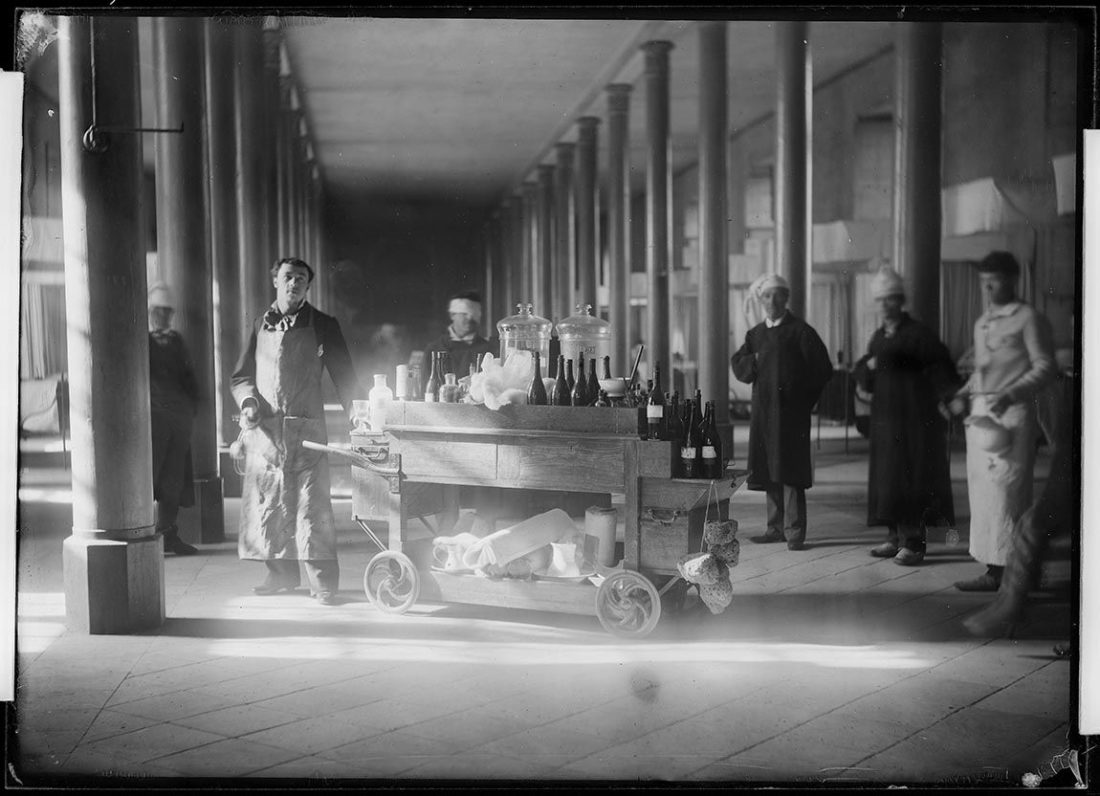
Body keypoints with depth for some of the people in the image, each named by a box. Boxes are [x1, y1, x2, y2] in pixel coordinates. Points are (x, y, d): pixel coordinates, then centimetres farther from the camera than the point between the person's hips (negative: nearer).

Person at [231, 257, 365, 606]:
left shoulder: (322, 326, 6)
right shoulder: (261, 326, 15)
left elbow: (344, 377, 4)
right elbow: (241, 376, 18)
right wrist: (248, 402, -3)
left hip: (306, 428, -3)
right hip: (264, 430, 3)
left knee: (312, 506, -7)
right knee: (267, 504, 6)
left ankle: (323, 583, -2)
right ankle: (282, 574, 19)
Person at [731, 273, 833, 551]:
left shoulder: (801, 331, -1)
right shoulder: (755, 334, 16)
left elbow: (821, 368, -3)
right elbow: (737, 363, 10)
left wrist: (803, 398, -2)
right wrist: (755, 360, -8)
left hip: (791, 411, -5)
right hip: (763, 410, 5)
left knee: (790, 471, -7)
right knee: (768, 471, 7)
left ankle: (794, 533, -4)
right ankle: (776, 528, 16)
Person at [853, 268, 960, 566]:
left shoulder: (919, 334, -8)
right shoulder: (878, 336, 14)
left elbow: (940, 368, -12)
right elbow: (861, 374, 15)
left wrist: (944, 398, -23)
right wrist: (869, 365, -5)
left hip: (914, 418, -7)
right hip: (885, 418, 7)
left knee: (911, 479, -6)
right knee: (887, 477, 8)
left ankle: (914, 542, -2)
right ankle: (896, 537, 17)